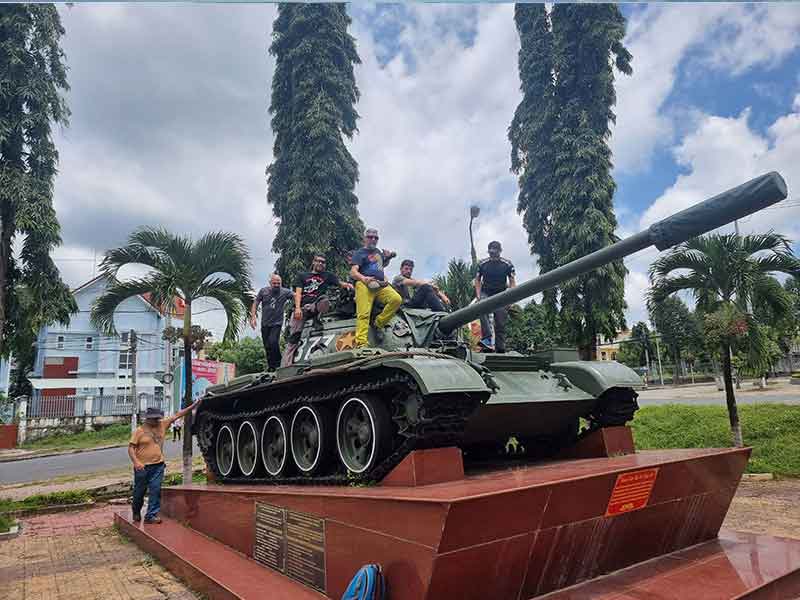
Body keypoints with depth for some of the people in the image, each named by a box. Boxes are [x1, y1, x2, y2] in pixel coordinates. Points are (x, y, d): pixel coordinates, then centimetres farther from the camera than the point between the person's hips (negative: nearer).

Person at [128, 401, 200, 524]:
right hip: (142, 467, -3)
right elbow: (131, 447, -9)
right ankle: (136, 513, 34)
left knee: (155, 491, -3)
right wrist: (136, 462, -22)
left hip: (158, 465, 3)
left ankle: (151, 515, 3)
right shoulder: (140, 430, -8)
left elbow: (177, 415, 4)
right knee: (139, 492, 11)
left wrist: (193, 406, 0)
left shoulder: (163, 424, 4)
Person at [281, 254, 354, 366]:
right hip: (301, 308, 0)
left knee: (324, 300, -36)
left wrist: (347, 284, -18)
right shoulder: (302, 275, 19)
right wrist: (297, 308, -9)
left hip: (315, 306, 0)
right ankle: (286, 365, -14)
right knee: (293, 337, -12)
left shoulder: (327, 275, 20)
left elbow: (340, 283, 7)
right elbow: (298, 293, 8)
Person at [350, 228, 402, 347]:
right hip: (365, 285, -5)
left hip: (381, 284, 5)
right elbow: (353, 272, -6)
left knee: (397, 299, -23)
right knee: (364, 314, -23)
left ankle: (379, 324, -10)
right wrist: (363, 278, -28)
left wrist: (388, 258, 24)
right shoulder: (359, 253, 7)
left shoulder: (378, 252, 26)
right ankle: (361, 344, -34)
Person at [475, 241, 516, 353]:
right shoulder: (482, 264, 0)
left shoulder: (507, 264, -2)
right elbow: (477, 280, 6)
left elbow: (512, 282, 0)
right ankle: (487, 338, -40)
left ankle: (500, 348, 3)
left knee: (500, 323, -3)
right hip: (486, 293, 0)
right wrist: (478, 296, -7)